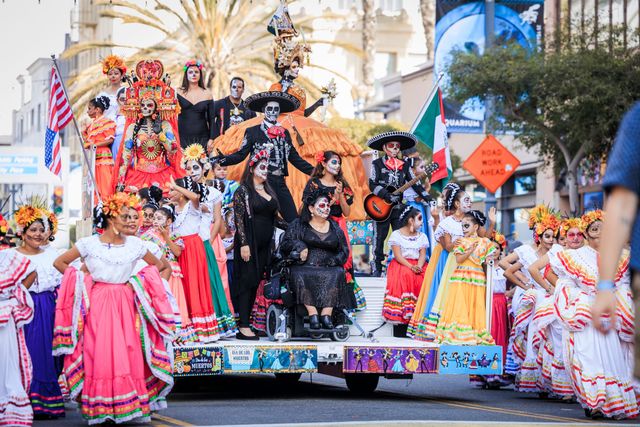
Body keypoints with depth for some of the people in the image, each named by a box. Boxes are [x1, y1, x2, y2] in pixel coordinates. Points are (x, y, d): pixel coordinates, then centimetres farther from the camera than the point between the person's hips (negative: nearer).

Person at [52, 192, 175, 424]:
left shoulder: (135, 244, 5)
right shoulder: (88, 244, -1)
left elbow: (156, 264, 19)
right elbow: (59, 262, 7)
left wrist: (137, 282, 6)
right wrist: (82, 280, 1)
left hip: (125, 304, 2)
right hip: (97, 303, -2)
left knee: (127, 355, -3)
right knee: (98, 355, -5)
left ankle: (129, 406, 2)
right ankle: (99, 409, -1)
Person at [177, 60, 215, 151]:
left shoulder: (207, 94, 7)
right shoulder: (179, 92, 4)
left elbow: (211, 119, 8)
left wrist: (211, 139, 1)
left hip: (202, 139, 1)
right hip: (183, 137, -1)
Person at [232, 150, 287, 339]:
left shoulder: (269, 191, 15)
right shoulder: (243, 191, -6)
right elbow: (238, 218, -12)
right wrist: (243, 244, -19)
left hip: (264, 245, 7)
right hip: (249, 243, -7)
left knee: (255, 283, 6)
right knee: (247, 282, -8)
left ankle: (246, 323, 9)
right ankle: (243, 327, -8)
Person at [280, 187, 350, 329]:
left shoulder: (335, 228, 21)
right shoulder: (298, 225, 14)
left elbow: (344, 251, 17)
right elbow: (286, 243, 7)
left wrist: (333, 261, -3)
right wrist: (300, 246, -12)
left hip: (329, 268, 1)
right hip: (305, 267, -1)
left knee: (337, 274, -32)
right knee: (301, 276, -36)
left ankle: (326, 314, -40)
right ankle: (312, 313, -41)